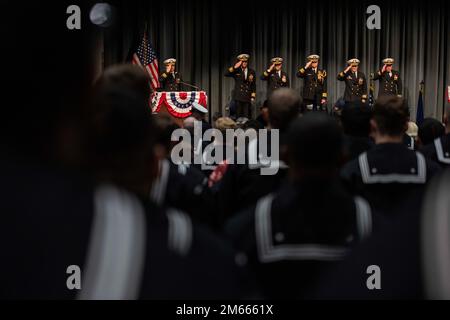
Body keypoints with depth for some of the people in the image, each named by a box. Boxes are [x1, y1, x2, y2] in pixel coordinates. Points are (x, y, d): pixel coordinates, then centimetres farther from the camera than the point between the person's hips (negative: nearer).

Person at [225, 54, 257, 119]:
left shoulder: (252, 72, 11)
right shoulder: (236, 71, 6)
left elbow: (253, 85, 12)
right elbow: (226, 74, -10)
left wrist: (253, 97, 5)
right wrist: (235, 67, -16)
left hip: (247, 97, 1)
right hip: (238, 97, -1)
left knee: (247, 116, -2)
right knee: (239, 116, -3)